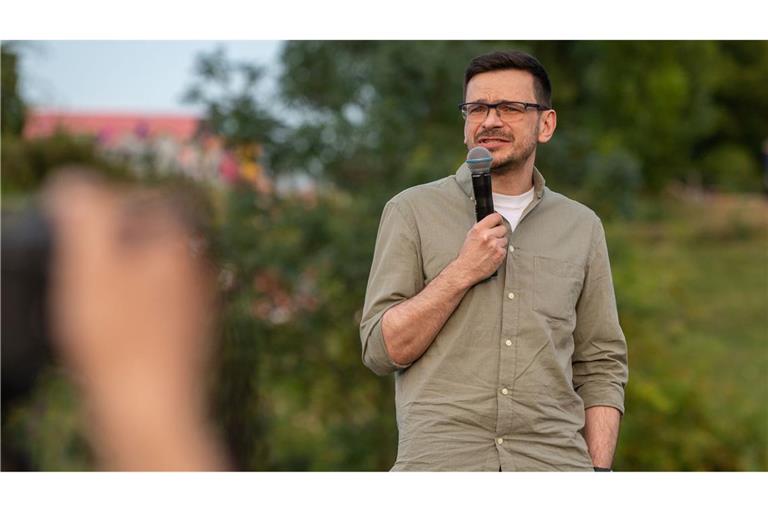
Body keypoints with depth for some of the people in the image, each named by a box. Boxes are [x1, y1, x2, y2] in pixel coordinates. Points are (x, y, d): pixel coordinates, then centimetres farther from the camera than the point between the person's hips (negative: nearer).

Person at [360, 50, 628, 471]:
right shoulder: (413, 212, 5)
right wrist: (462, 272, -11)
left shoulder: (581, 227, 12)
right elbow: (381, 349, -2)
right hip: (439, 459, -2)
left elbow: (600, 366, 12)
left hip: (555, 459, 2)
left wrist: (599, 469, 0)